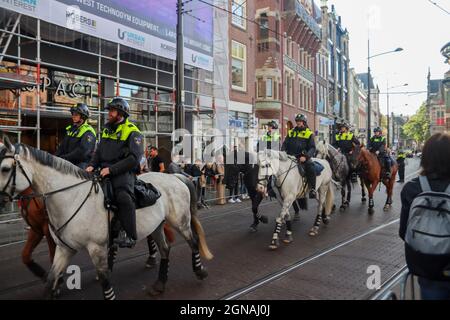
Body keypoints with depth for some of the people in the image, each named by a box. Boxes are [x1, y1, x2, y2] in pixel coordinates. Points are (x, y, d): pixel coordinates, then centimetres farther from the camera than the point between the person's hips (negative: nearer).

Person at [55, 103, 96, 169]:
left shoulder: (88, 132, -8)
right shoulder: (70, 129, 20)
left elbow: (82, 152, -20)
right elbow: (62, 147, 20)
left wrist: (65, 157, -22)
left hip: (82, 164, -8)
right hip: (69, 163, 8)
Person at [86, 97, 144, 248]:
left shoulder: (132, 132, -5)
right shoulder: (107, 129, 19)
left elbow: (134, 158, -16)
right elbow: (99, 151, 21)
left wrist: (111, 169, -21)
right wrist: (92, 165, 1)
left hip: (123, 172, -8)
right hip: (105, 171, 8)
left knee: (123, 197, -32)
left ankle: (129, 236, -28)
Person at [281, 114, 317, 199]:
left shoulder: (309, 134, 6)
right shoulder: (291, 132, 17)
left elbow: (312, 148, -2)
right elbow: (285, 144, 15)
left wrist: (306, 156, -19)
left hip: (302, 157, -3)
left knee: (311, 168, -30)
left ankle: (312, 189, -18)